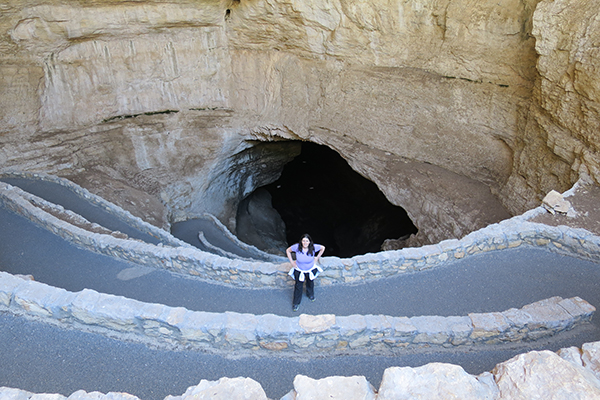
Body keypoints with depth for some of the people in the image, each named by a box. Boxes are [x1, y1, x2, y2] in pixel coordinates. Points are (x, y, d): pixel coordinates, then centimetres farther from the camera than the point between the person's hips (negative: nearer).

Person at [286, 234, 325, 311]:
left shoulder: (313, 247, -26)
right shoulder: (297, 247, -28)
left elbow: (323, 248, -6)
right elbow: (288, 250, -10)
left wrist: (317, 258, -5)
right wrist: (292, 261, -11)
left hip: (311, 270, 1)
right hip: (299, 270, -1)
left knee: (310, 283, 28)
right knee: (298, 286, 14)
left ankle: (310, 294, 60)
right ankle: (296, 303, 35)